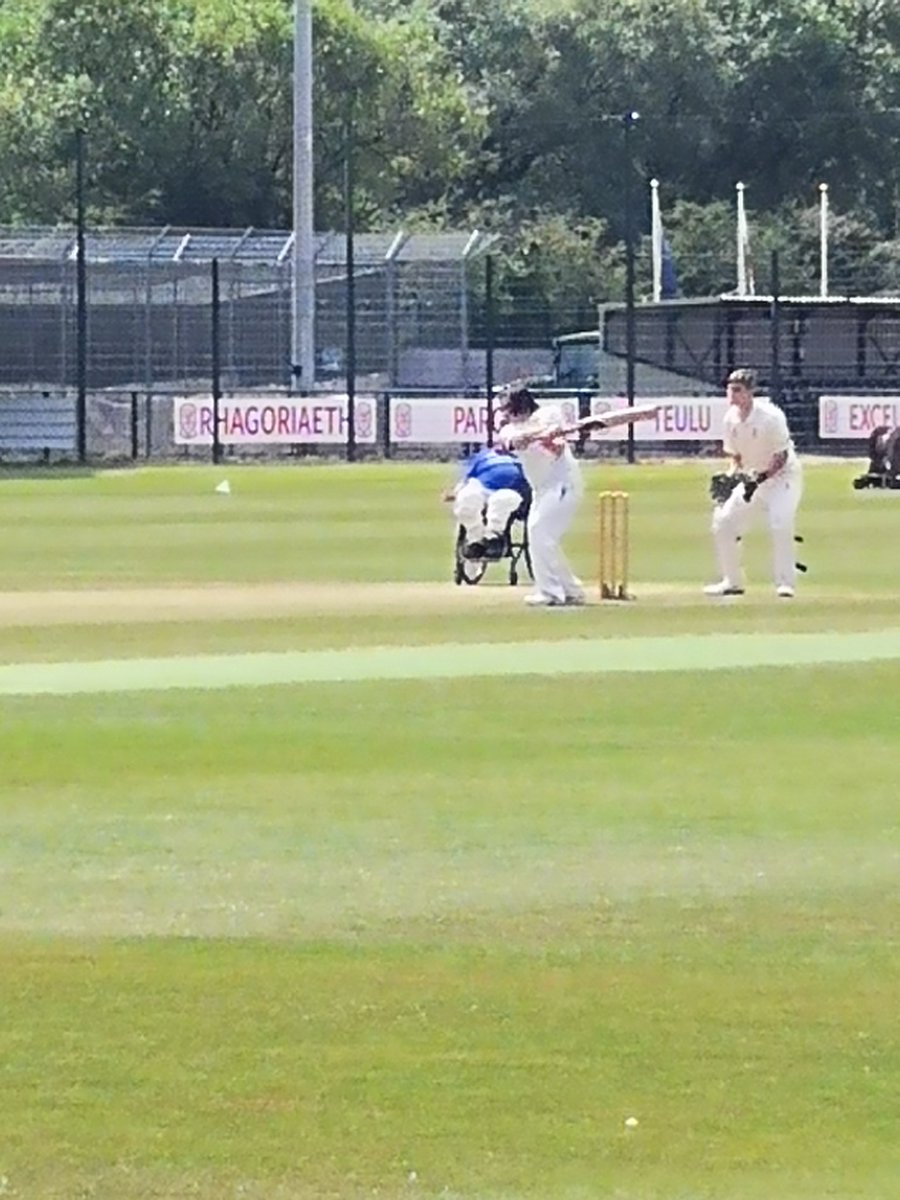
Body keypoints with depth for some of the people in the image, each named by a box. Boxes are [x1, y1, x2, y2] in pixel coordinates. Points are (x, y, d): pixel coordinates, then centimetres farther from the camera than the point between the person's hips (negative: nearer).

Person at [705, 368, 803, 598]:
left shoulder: (770, 417, -23)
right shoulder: (731, 418, -3)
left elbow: (781, 458, -20)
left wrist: (760, 479, -29)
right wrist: (731, 476, -8)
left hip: (782, 475, -7)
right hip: (753, 478, 7)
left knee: (780, 525, -26)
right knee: (723, 523, 2)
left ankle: (785, 583, -19)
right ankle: (732, 581, 14)